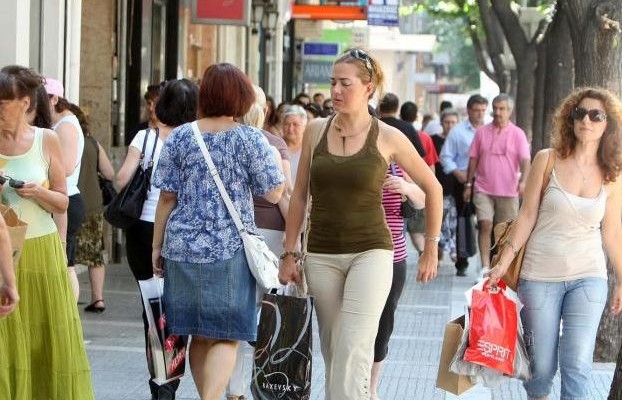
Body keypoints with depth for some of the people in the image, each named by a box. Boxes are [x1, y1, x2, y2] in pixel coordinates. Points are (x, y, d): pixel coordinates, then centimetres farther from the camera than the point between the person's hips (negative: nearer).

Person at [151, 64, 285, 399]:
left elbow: (167, 197, 2)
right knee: (226, 337, 0)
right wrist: (276, 160, 16)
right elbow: (274, 194, -2)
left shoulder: (179, 138, 2)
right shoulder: (251, 139, -5)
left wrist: (157, 246, 9)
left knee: (199, 335, 14)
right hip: (231, 249, -3)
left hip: (184, 247, 3)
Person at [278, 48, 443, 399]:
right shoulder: (316, 130, 5)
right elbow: (300, 196, 12)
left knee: (353, 353, -14)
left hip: (370, 252, -4)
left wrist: (432, 249, 8)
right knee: (332, 350, 8)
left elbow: (433, 189, 7)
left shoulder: (388, 138, -4)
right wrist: (289, 253, 9)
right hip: (322, 255, 4)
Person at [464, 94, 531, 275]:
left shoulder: (517, 134, 1)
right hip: (483, 189, 1)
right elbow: (473, 159, 12)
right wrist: (468, 184, 9)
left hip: (508, 191, -1)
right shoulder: (481, 132, 7)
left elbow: (525, 160, -7)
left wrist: (523, 180, -24)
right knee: (485, 225, -12)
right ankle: (485, 267, -14)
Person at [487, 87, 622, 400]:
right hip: (539, 277, 0)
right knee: (542, 366, 5)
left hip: (588, 279, 1)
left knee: (577, 365, -12)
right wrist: (505, 261, -3)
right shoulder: (547, 160, -3)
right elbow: (527, 216, 0)